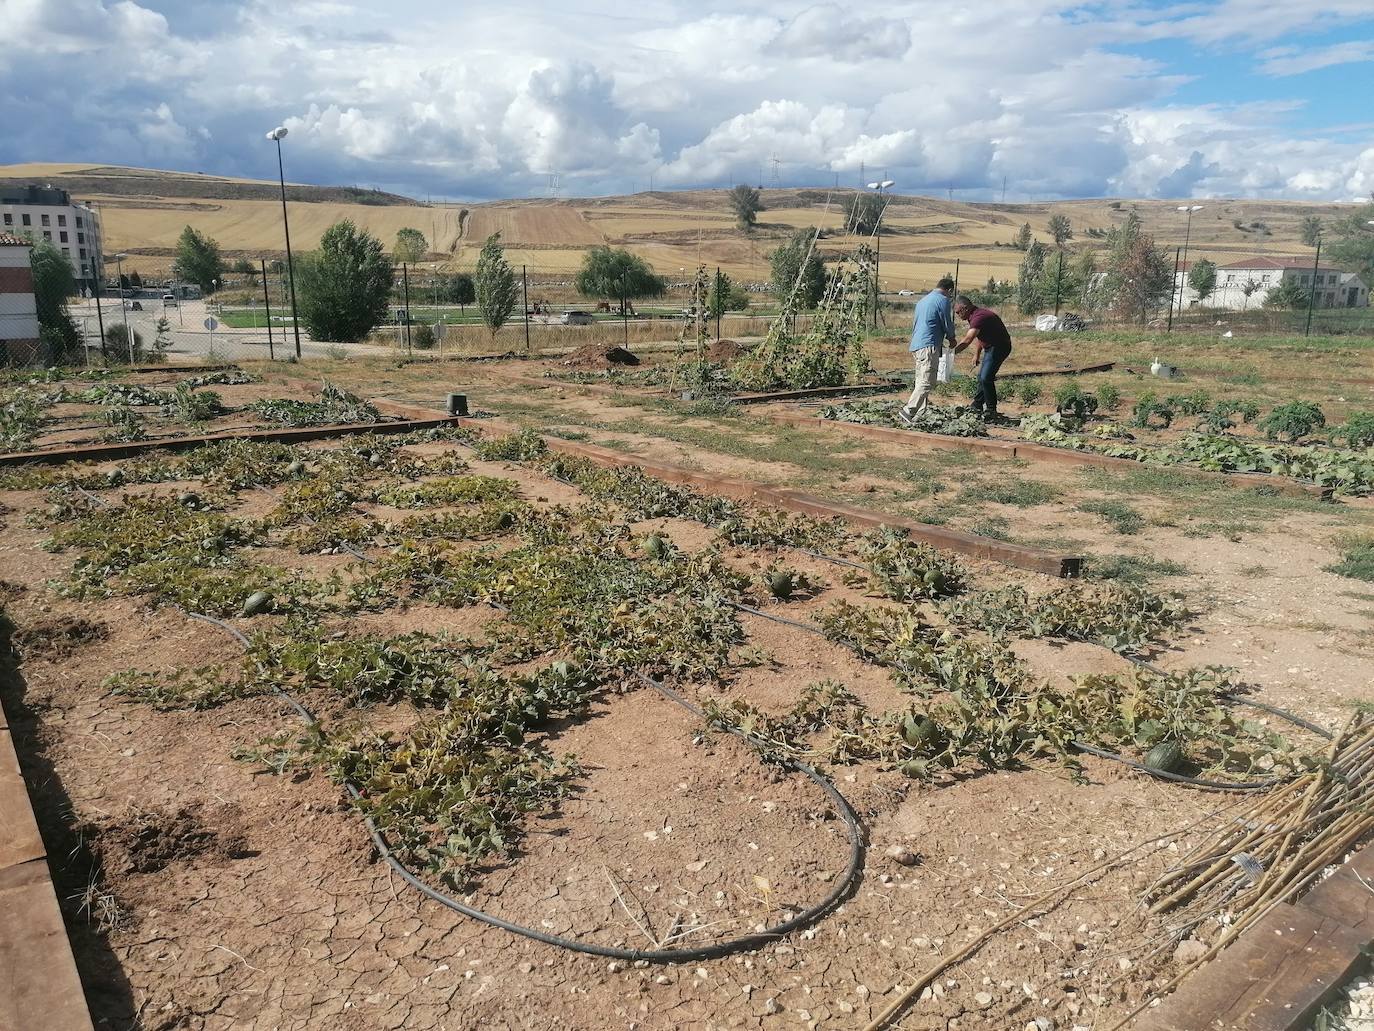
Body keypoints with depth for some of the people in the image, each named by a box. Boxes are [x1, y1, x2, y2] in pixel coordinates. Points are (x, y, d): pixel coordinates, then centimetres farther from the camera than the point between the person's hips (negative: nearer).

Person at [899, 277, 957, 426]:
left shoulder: (922, 300, 21)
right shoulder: (943, 300, -5)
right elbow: (947, 324, -2)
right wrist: (951, 339, 19)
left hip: (916, 345, 9)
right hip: (929, 346, -9)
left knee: (920, 381, 10)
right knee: (927, 382, -12)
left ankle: (919, 414, 10)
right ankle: (908, 411, -22)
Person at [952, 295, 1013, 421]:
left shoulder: (979, 317, -27)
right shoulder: (975, 315, 7)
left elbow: (967, 340, -37)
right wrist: (977, 354, 22)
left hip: (999, 347, -11)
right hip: (990, 347, 11)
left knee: (986, 378, -17)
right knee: (982, 377, 17)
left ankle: (991, 411, -8)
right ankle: (977, 407, 30)